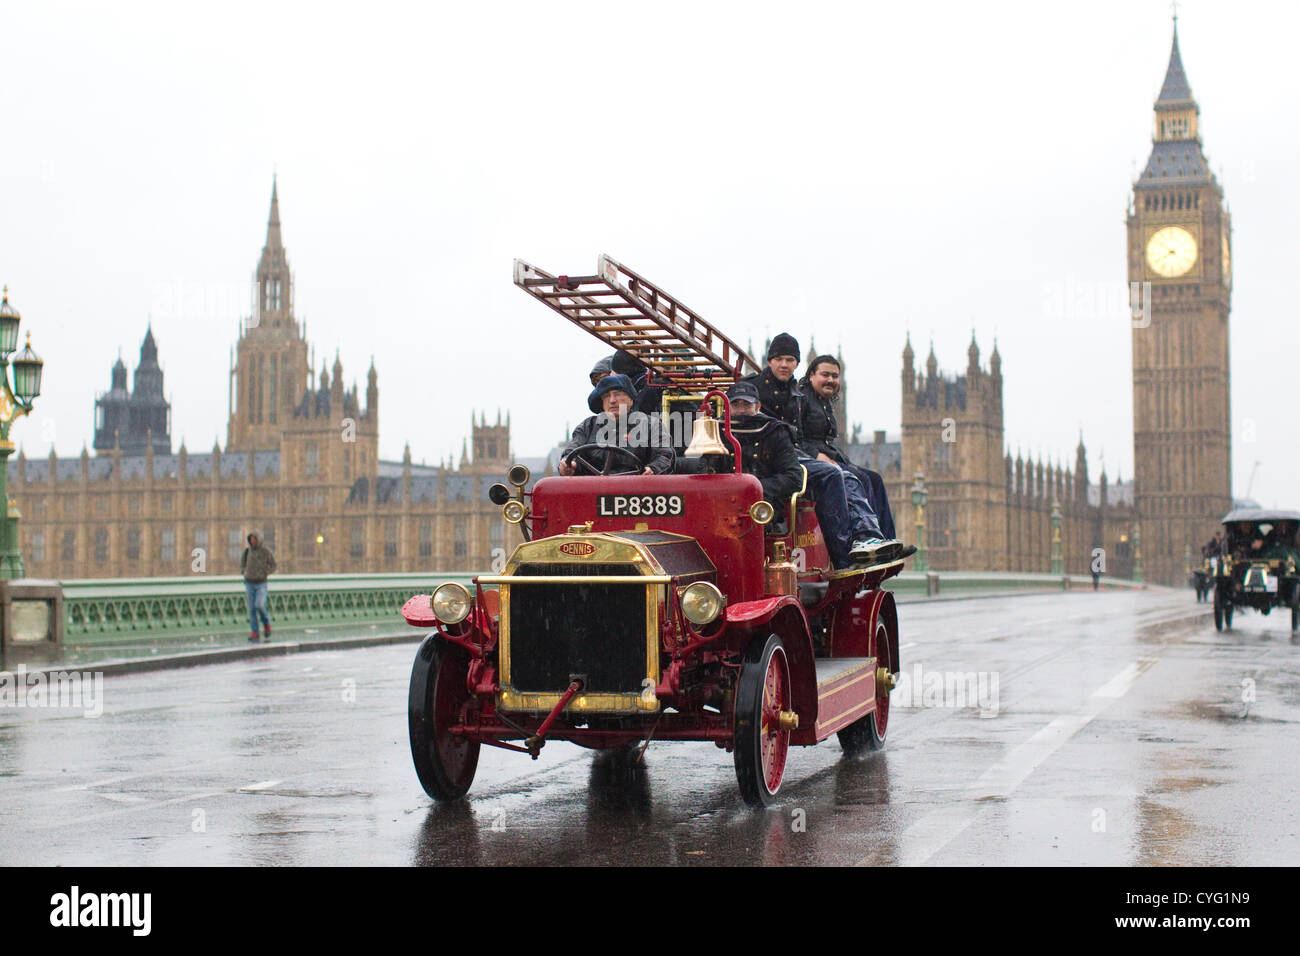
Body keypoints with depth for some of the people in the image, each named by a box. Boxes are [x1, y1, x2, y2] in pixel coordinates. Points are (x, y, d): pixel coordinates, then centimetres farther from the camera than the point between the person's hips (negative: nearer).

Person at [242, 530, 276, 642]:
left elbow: (273, 567, -1)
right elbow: (242, 564, 17)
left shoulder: (266, 551, -6)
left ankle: (267, 623, 6)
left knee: (259, 605, -21)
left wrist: (263, 572, -17)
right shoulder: (247, 550, 4)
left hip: (261, 584, -4)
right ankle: (254, 634, 3)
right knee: (252, 609, 0)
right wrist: (244, 571, -3)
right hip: (249, 583, 4)